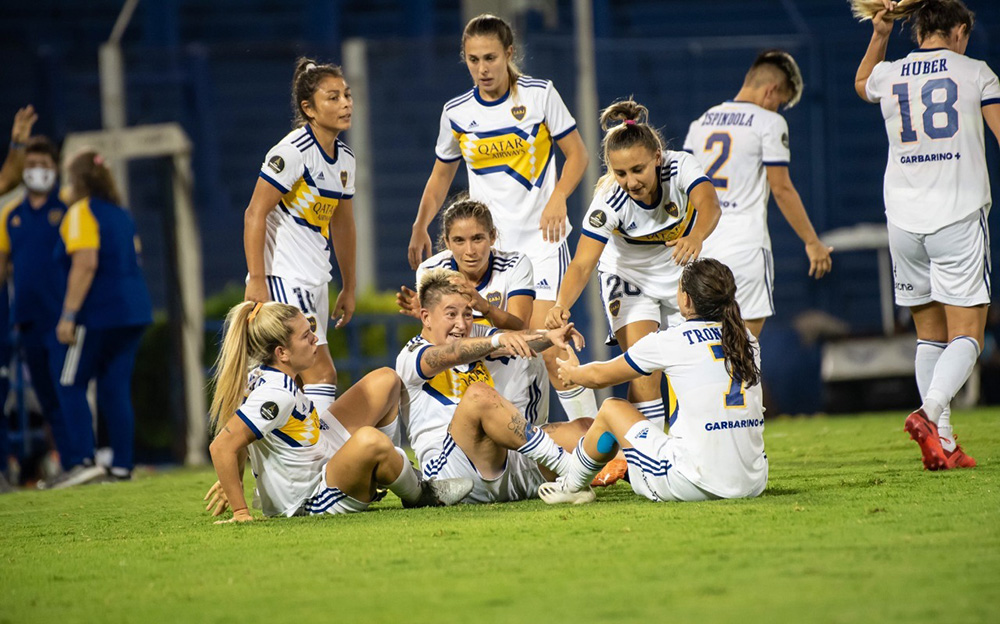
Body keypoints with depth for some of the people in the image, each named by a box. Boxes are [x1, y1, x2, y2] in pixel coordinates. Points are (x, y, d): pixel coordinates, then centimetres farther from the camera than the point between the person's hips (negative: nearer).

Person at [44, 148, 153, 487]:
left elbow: (86, 263, -20)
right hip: (133, 311, 8)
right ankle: (122, 465, 5)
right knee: (116, 388, 8)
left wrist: (69, 314, -21)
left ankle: (85, 460, -10)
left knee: (70, 384, -1)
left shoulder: (81, 212, -10)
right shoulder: (121, 214, 16)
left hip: (98, 313, -8)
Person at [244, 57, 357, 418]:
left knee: (300, 382, 8)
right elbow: (255, 214, -16)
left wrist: (348, 288, 24)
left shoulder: (344, 159, 11)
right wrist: (256, 280, -21)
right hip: (282, 279, -8)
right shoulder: (292, 152, -15)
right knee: (321, 372, -15)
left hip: (315, 282, 8)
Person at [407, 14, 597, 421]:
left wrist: (557, 198, -15)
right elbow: (442, 175, 20)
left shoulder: (539, 94, -3)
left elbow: (576, 154, 2)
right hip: (488, 245, 4)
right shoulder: (457, 113, 5)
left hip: (540, 239, -4)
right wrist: (420, 229, 15)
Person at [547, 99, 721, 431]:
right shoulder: (608, 201, -31)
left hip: (682, 274, 2)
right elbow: (582, 264, -35)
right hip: (630, 278, -2)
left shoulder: (680, 167, -28)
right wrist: (561, 305, -55)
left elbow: (709, 204, -46)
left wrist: (695, 236, -68)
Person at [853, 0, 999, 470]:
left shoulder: (888, 76, 9)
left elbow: (861, 85, 33)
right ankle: (929, 412, -27)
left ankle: (943, 444, 7)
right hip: (960, 217, -4)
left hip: (904, 219, 4)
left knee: (929, 335, 12)